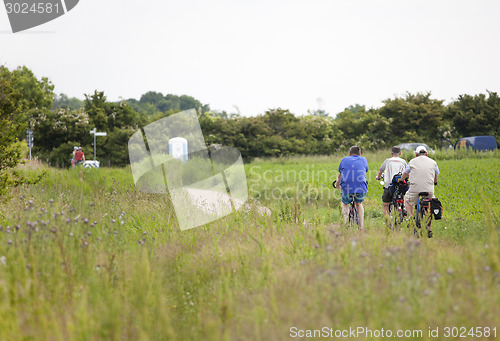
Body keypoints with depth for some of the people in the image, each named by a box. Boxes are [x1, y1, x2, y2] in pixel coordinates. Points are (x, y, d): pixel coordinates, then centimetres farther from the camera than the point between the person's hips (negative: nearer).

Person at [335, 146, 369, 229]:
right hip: (361, 188, 1)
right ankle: (361, 226, 18)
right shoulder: (363, 159, 19)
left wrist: (338, 184, 51)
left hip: (346, 188, -1)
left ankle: (345, 221, 7)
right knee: (359, 204, 28)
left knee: (345, 204, 28)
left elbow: (339, 175, 31)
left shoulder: (344, 160, 18)